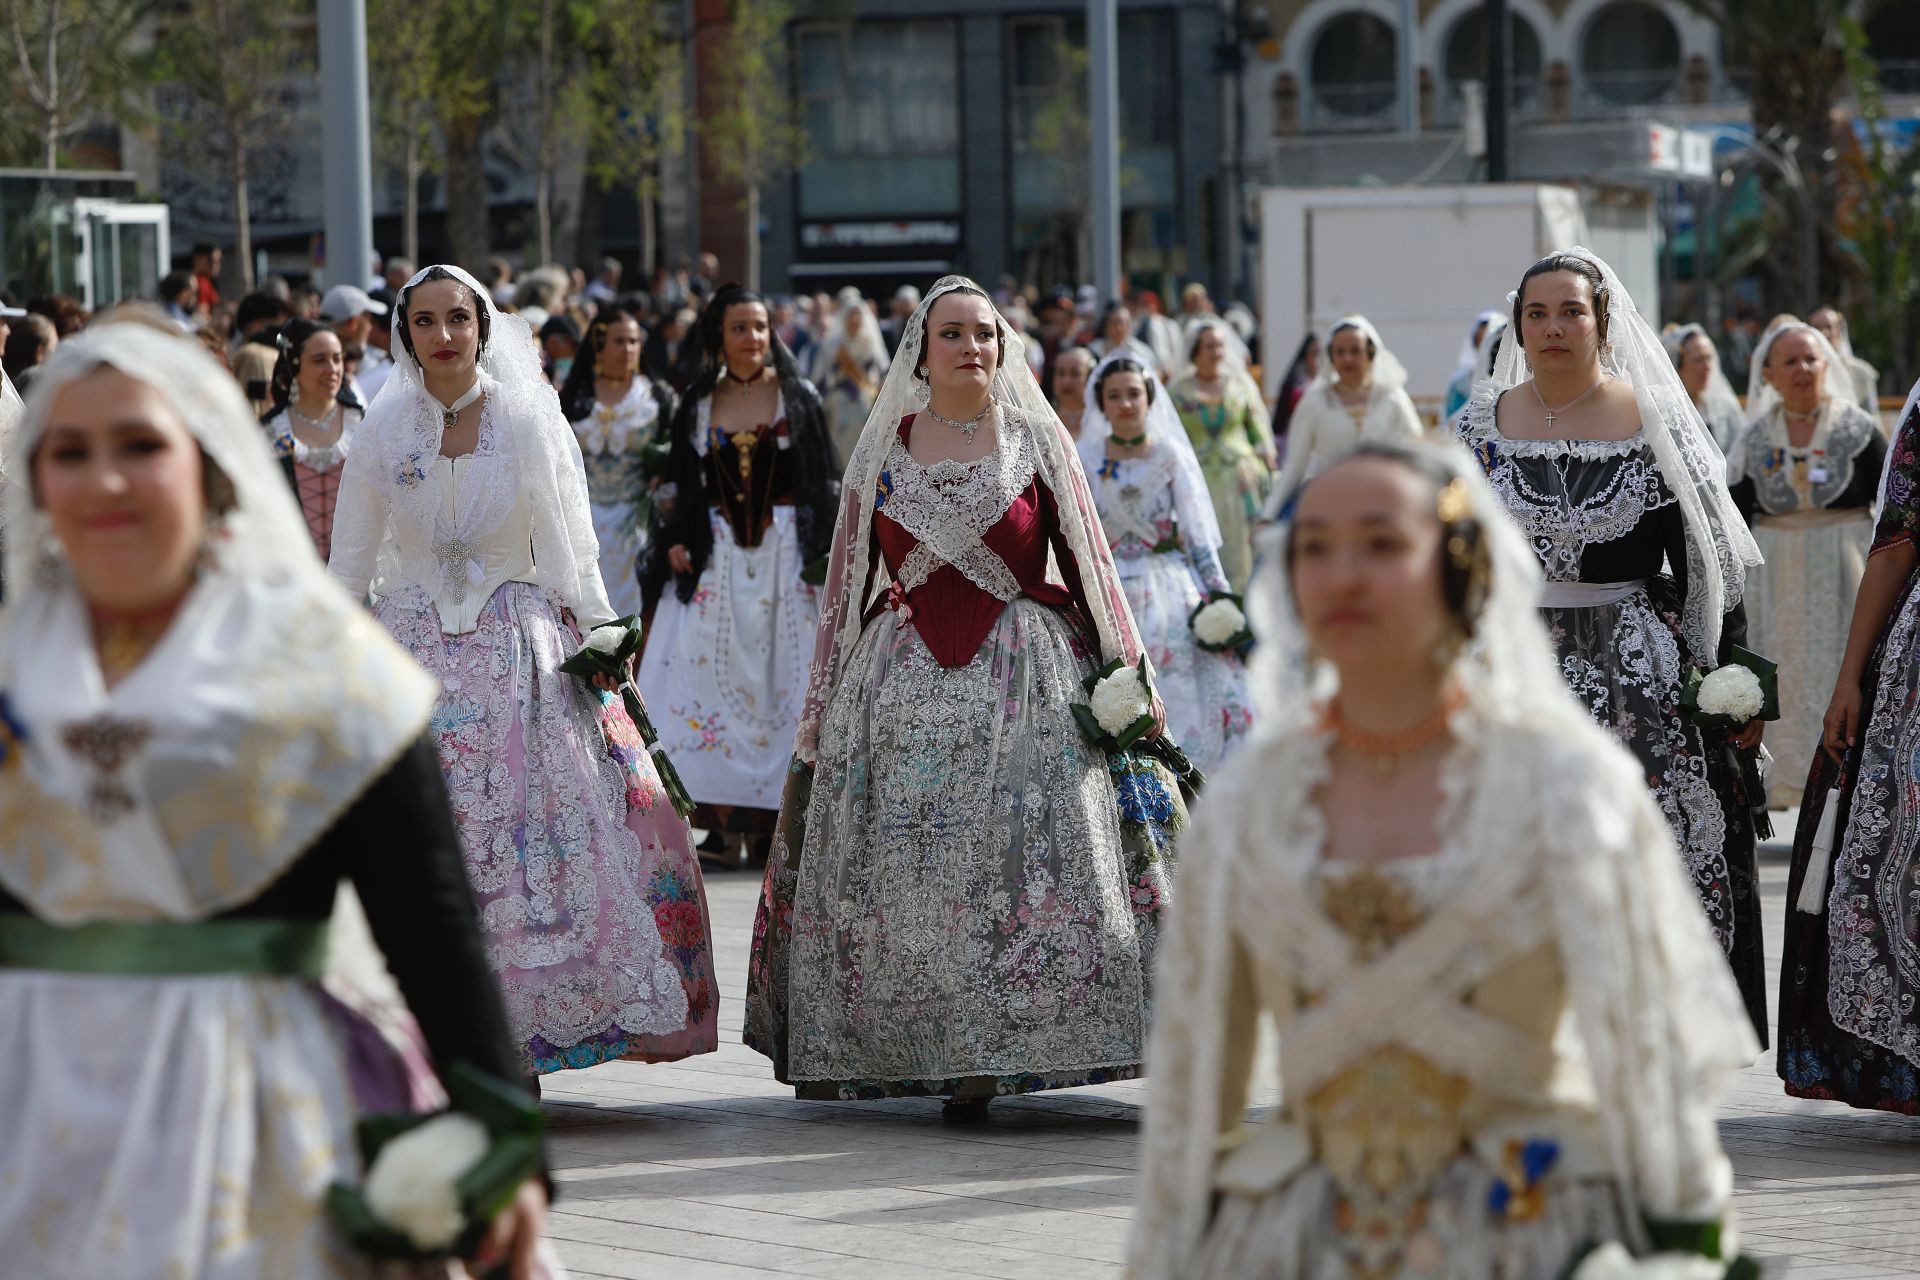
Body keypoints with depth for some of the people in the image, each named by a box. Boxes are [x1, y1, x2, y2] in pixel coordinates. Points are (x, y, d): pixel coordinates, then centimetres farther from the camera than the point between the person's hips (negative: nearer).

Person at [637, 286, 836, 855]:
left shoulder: (798, 397, 4)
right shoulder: (697, 404, 8)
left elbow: (824, 482, 3)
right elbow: (677, 483, 12)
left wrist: (822, 553, -5)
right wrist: (674, 540, -3)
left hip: (786, 552, -1)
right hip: (714, 555, 1)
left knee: (785, 675, -3)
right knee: (713, 675, -5)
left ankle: (780, 814, 2)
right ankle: (724, 818, -2)